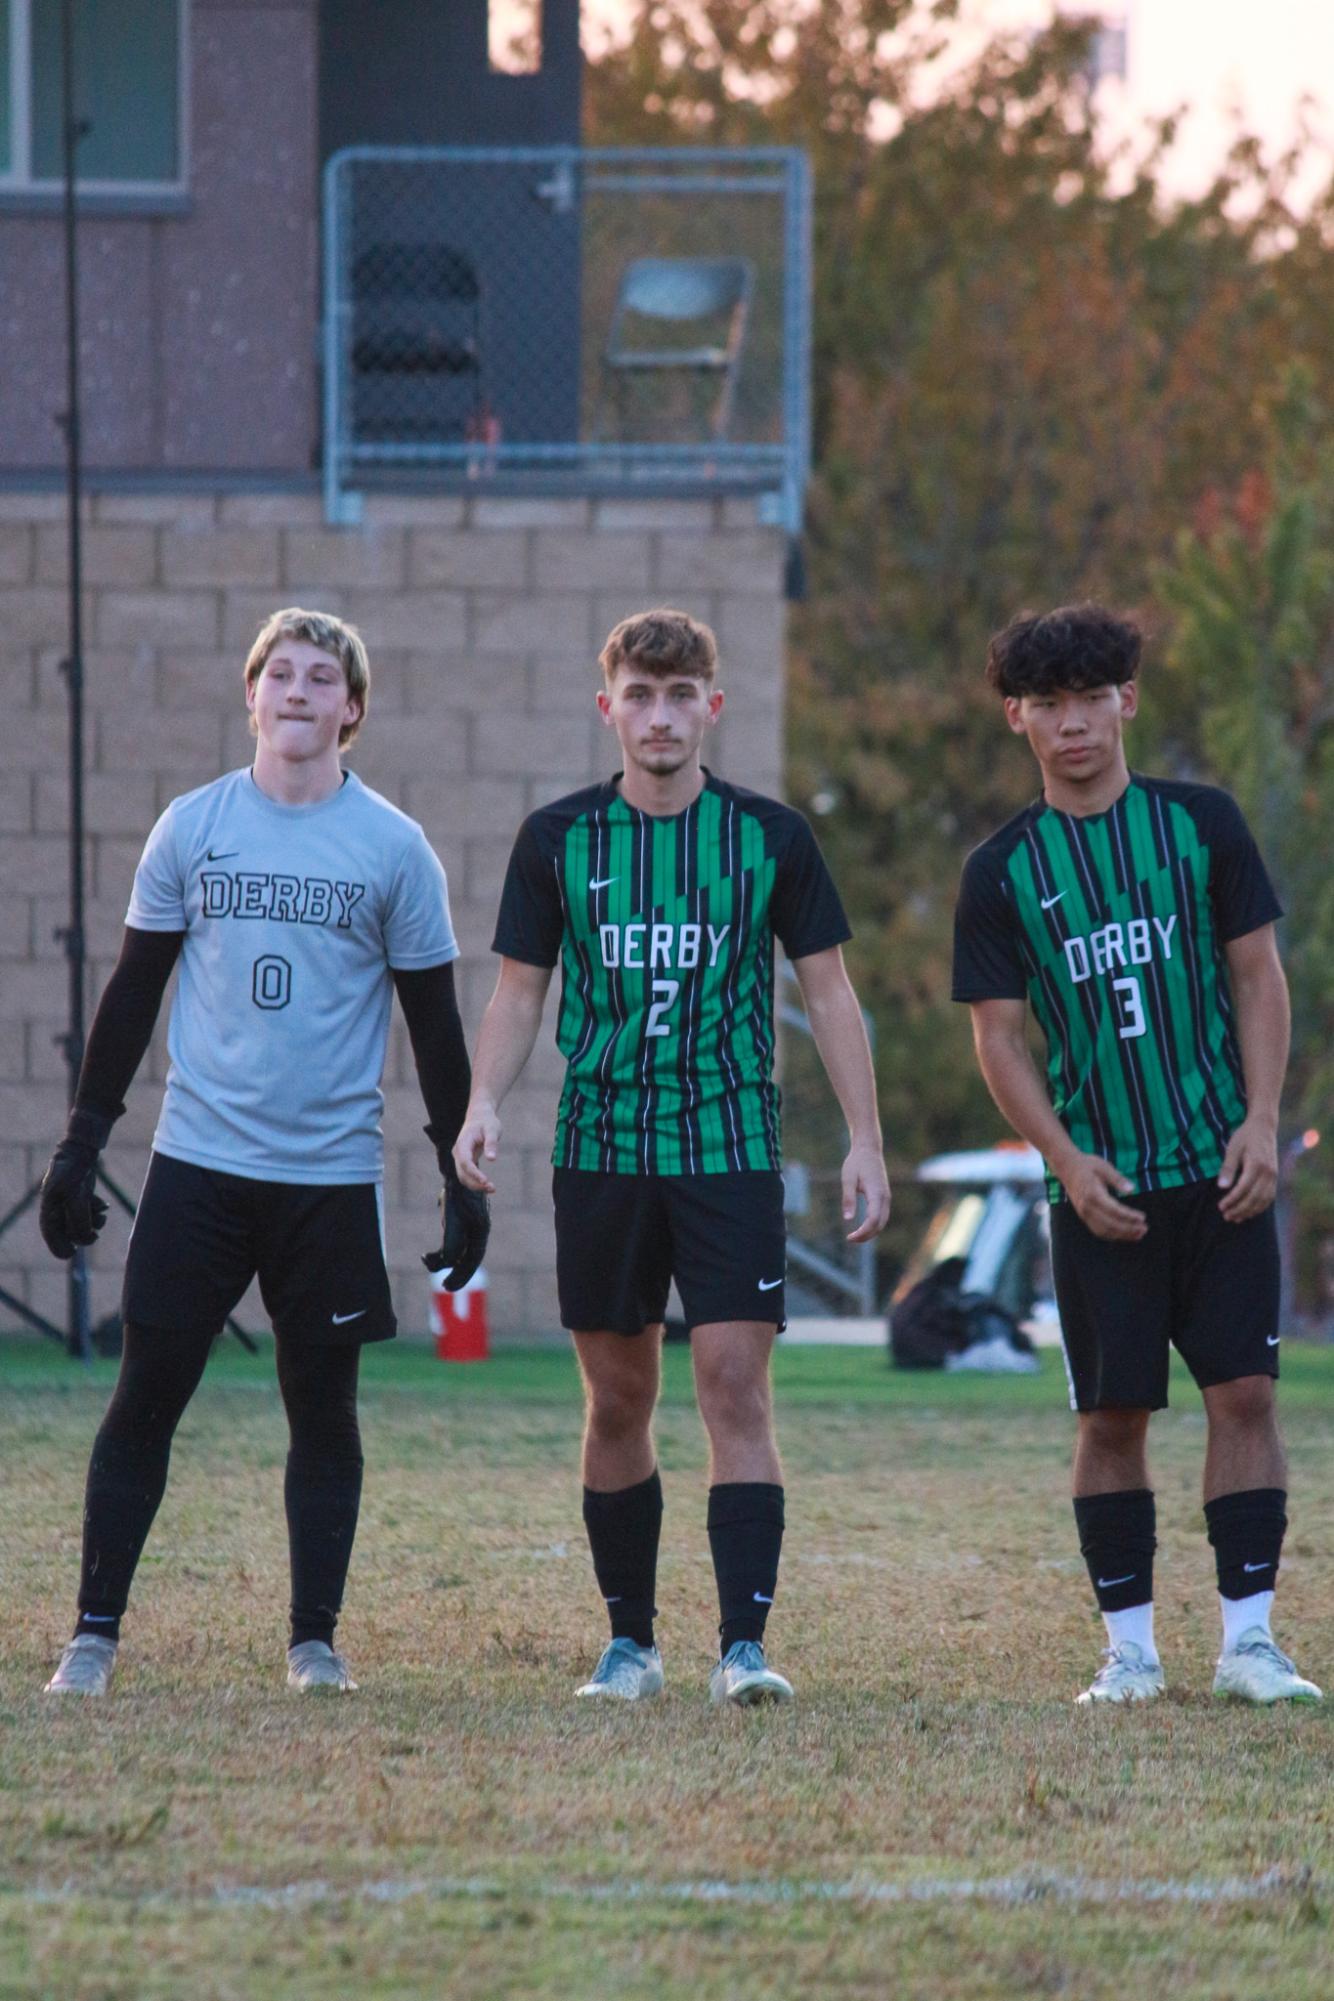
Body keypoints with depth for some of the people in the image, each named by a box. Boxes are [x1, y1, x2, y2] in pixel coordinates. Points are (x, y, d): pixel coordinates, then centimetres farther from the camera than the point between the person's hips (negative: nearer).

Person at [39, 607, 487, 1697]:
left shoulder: (393, 848, 1)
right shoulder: (191, 826, 5)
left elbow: (434, 1022, 6)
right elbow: (134, 991, 11)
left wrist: (464, 1174, 4)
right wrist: (82, 1142, 8)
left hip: (331, 1176, -1)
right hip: (198, 1160, 1)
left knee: (324, 1410, 3)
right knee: (145, 1399, -1)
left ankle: (315, 1641, 13)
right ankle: (95, 1634, 5)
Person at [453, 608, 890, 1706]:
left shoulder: (770, 835, 1)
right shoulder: (556, 839, 4)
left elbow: (829, 990, 6)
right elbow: (520, 993, 8)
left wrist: (865, 1140, 1)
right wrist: (483, 1103, -9)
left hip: (732, 1151, -2)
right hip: (600, 1153, 2)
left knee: (737, 1382, -11)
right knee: (618, 1399, 6)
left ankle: (745, 1645, -15)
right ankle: (631, 1644, 17)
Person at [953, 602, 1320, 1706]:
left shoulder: (1202, 823, 4)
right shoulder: (1003, 869, 3)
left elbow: (1259, 975, 5)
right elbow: (999, 1034, 2)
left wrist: (1262, 1122, -5)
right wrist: (1068, 1159, -10)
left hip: (1221, 1169, 0)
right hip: (1101, 1186, 0)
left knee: (1244, 1392, -5)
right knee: (1112, 1415, 0)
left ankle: (1249, 1639, -2)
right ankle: (1130, 1647, 8)